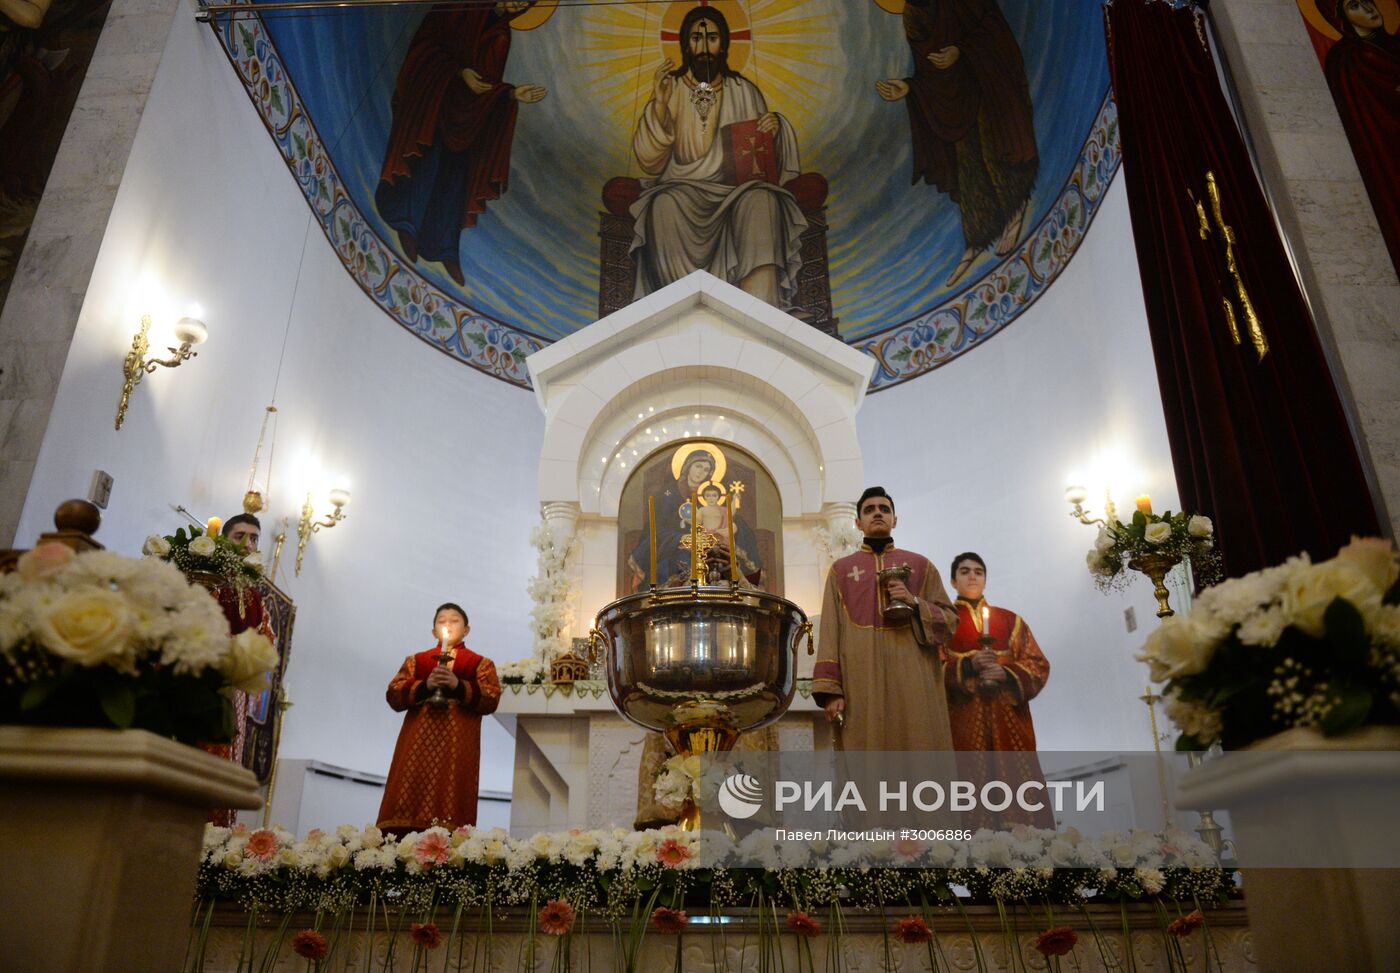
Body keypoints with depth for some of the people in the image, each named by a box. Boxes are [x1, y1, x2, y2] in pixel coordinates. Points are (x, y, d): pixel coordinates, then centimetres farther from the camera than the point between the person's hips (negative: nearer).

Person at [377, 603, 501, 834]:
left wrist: (458, 686, -12)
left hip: (458, 745, -2)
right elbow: (393, 697, 7)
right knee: (409, 802, -9)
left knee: (450, 805, -11)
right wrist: (424, 686, -9)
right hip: (418, 742, 2)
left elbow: (491, 701, 0)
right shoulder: (415, 661, 20)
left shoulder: (481, 664, 15)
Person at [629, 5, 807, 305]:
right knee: (666, 206, -36)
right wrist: (659, 104, -11)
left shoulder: (744, 91, 13)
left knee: (761, 200, -34)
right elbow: (650, 163, 0)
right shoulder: (670, 89, 10)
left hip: (738, 189, 1)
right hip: (683, 189, -1)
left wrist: (775, 128, -6)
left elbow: (764, 154, 16)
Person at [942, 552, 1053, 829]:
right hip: (964, 718, -2)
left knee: (1017, 783, -5)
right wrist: (969, 665, -16)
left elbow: (1039, 665, 9)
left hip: (1009, 717, 2)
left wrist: (1006, 674, -10)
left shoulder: (1010, 621, 17)